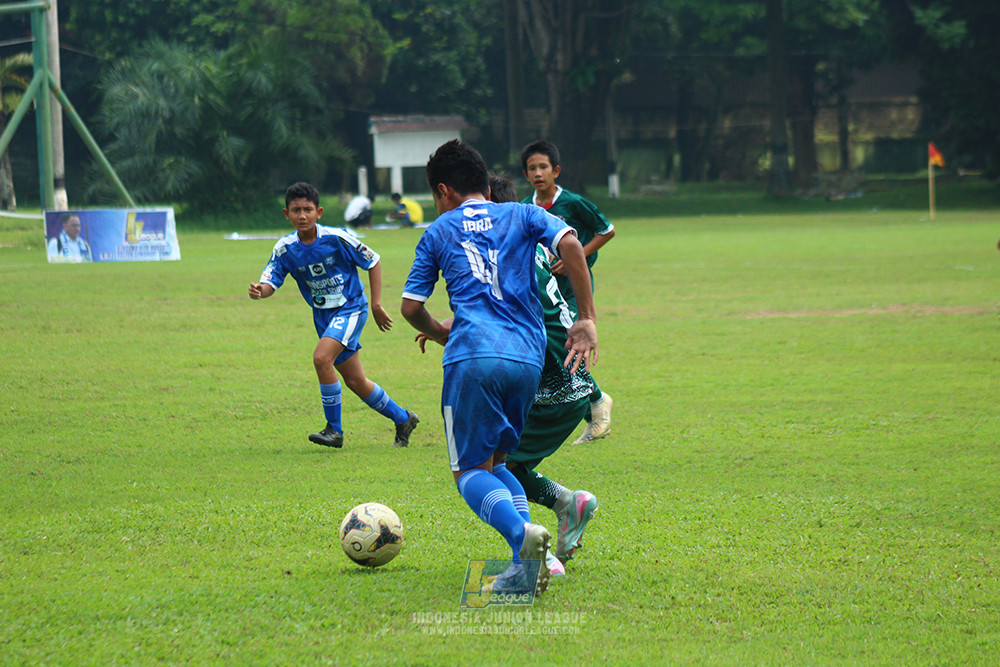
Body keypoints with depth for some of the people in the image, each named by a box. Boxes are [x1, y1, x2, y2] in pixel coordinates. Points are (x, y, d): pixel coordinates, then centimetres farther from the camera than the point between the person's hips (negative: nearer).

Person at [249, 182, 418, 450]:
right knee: (356, 382, 9)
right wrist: (259, 291, -35)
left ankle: (334, 430, -14)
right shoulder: (286, 248, -6)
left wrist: (376, 304, -6)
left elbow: (373, 262, -5)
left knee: (322, 358, -27)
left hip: (351, 309, -5)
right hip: (324, 316, 5)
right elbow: (270, 281, -10)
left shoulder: (337, 238, -17)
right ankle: (402, 419, 31)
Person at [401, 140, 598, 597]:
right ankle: (526, 561, -3)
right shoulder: (523, 216, 20)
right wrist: (587, 320, 3)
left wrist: (439, 332, 38)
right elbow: (570, 244, 1)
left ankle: (523, 533, -30)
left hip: (472, 356, -3)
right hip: (528, 358, 3)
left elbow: (410, 307, 17)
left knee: (471, 471, 2)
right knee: (495, 461, 19)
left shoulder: (439, 231, 17)